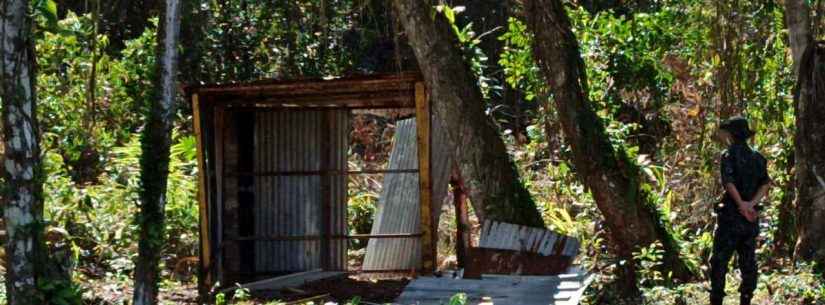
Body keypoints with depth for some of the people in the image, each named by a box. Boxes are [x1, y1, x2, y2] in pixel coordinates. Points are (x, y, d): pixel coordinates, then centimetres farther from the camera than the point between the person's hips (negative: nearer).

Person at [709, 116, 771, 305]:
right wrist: (752, 204, -13)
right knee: (748, 262, 11)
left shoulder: (729, 155, -7)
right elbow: (766, 184, -3)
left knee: (719, 261, -1)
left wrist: (742, 205, -17)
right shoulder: (758, 158, 10)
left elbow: (729, 182, -20)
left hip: (731, 216, -5)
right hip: (751, 219, 5)